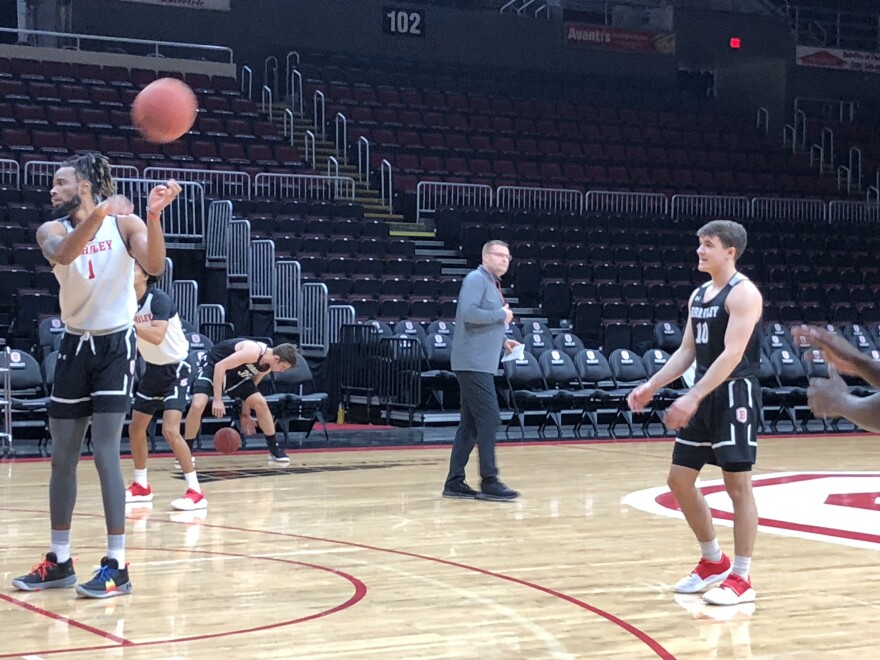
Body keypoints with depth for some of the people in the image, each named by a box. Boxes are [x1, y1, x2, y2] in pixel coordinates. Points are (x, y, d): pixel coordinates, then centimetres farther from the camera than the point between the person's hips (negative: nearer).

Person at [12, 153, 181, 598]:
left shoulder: (124, 223, -8)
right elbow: (61, 255, -27)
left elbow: (154, 266, -23)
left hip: (114, 344, -4)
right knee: (61, 457, 8)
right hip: (75, 345, 4)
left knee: (105, 453, -11)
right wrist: (97, 215, -43)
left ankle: (117, 566, -6)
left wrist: (154, 218, -38)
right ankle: (59, 561, 20)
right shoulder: (51, 230, -3)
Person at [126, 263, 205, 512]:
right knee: (136, 428, 12)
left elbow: (157, 336, -38)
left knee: (170, 430, -19)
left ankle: (195, 492, -14)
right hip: (153, 369, 8)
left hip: (175, 369, -8)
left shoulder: (159, 299, -23)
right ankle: (141, 486, 30)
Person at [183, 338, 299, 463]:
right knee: (198, 405, -27)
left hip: (235, 375, 8)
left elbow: (252, 384, 12)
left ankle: (274, 450, 9)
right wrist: (217, 399, -32)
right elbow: (220, 366, -32)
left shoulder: (267, 365, -5)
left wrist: (245, 413, 17)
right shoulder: (253, 351, -33)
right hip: (214, 368, -8)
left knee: (261, 403, -4)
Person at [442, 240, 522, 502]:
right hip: (473, 363, -10)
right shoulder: (476, 279, -9)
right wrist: (501, 315, -14)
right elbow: (468, 313, -24)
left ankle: (455, 482, 12)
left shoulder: (492, 284, 21)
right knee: (489, 419, -11)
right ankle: (489, 482, -9)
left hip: (481, 364, 10)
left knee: (471, 424, 9)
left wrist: (502, 341, 11)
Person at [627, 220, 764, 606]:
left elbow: (732, 354, -23)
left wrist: (693, 397, -29)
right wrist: (651, 386, 9)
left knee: (738, 484, -4)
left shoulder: (743, 293, -14)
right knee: (679, 479, 10)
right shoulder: (699, 295, 13)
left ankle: (741, 578, 4)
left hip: (735, 394, -9)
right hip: (704, 396, 9)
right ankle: (713, 562, 24)